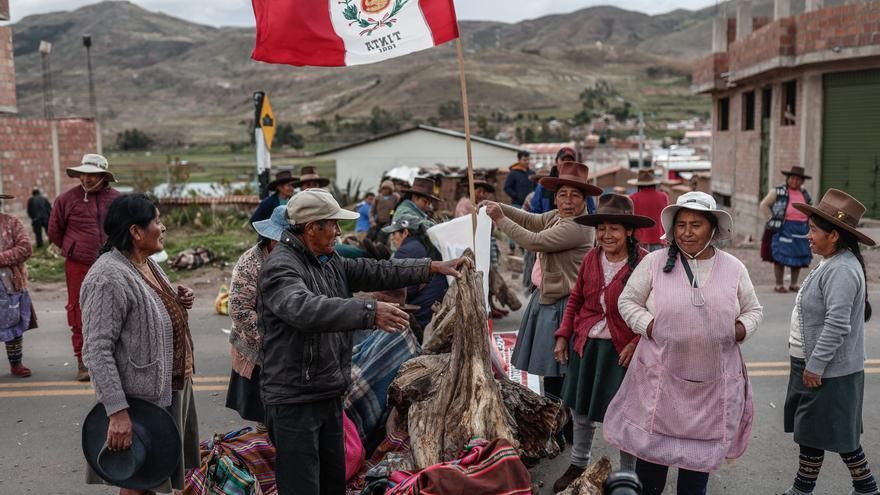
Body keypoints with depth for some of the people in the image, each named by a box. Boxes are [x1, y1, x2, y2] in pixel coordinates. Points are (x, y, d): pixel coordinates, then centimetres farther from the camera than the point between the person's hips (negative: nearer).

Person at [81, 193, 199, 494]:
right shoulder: (109, 277, -22)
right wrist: (117, 411, -29)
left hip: (168, 388, 9)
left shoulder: (147, 263, 7)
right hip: (142, 399, -9)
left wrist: (177, 304, 1)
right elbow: (97, 350, -25)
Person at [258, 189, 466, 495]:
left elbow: (376, 272, 14)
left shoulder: (329, 261, 12)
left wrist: (433, 268, 10)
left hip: (329, 394, 9)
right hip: (294, 399, -9)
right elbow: (306, 308, -36)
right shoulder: (280, 266, -17)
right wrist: (369, 312, -43)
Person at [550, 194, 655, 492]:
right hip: (585, 344, 5)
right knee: (580, 407, 17)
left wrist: (637, 342, -19)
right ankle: (578, 464, 40)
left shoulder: (643, 262, -15)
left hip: (623, 350, -5)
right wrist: (563, 335, 6)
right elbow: (575, 300, 10)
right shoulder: (591, 258, 1)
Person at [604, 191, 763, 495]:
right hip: (661, 376, -1)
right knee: (651, 445, 9)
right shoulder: (654, 262, -4)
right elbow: (627, 301, 2)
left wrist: (739, 330, -8)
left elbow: (753, 311, 12)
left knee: (701, 448, 14)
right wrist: (650, 326, -13)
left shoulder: (733, 268, 2)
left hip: (714, 381, 2)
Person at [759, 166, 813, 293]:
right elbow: (764, 205, -1)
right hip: (783, 229, -4)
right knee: (780, 257, -5)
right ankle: (779, 284, 3)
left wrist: (809, 223, 13)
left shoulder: (805, 194, 14)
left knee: (798, 258, 6)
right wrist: (773, 219, -7)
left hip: (801, 230, 5)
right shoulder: (779, 191, 0)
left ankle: (794, 284, 16)